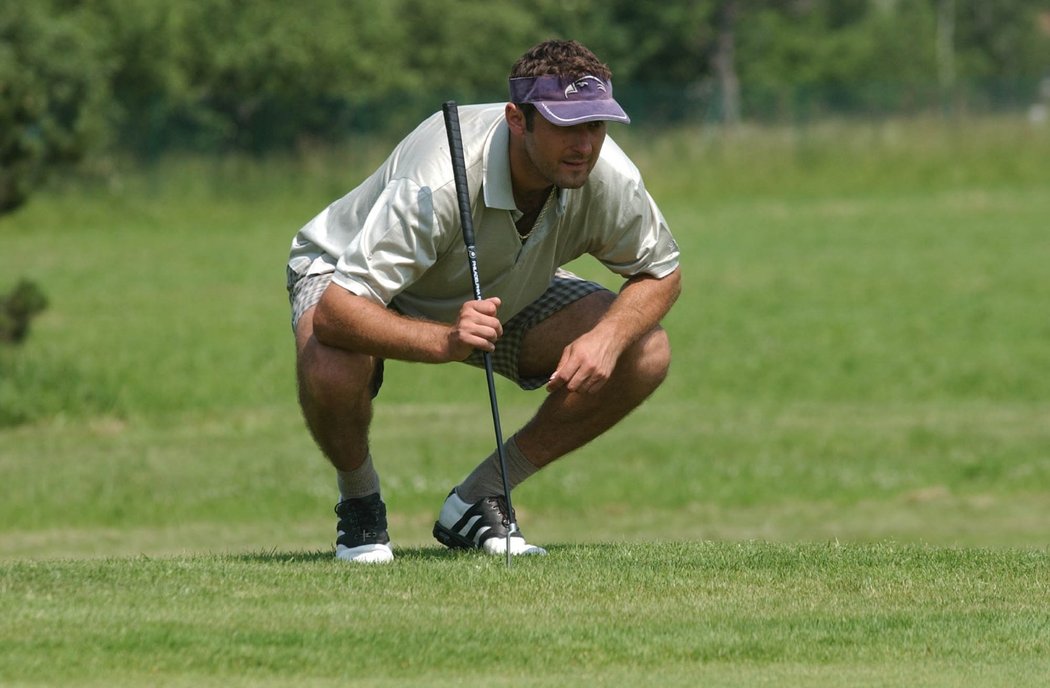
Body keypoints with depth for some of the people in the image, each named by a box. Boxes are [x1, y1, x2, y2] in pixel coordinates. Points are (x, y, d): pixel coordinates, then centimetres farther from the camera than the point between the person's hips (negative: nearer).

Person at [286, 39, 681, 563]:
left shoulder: (608, 179, -27)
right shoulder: (437, 185, -42)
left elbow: (660, 272, -8)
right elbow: (335, 311, -47)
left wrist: (608, 337, -29)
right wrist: (444, 341, -62)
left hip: (503, 294, 5)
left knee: (644, 354, -14)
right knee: (332, 367, -40)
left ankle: (479, 500, 1)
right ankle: (359, 503, -5)